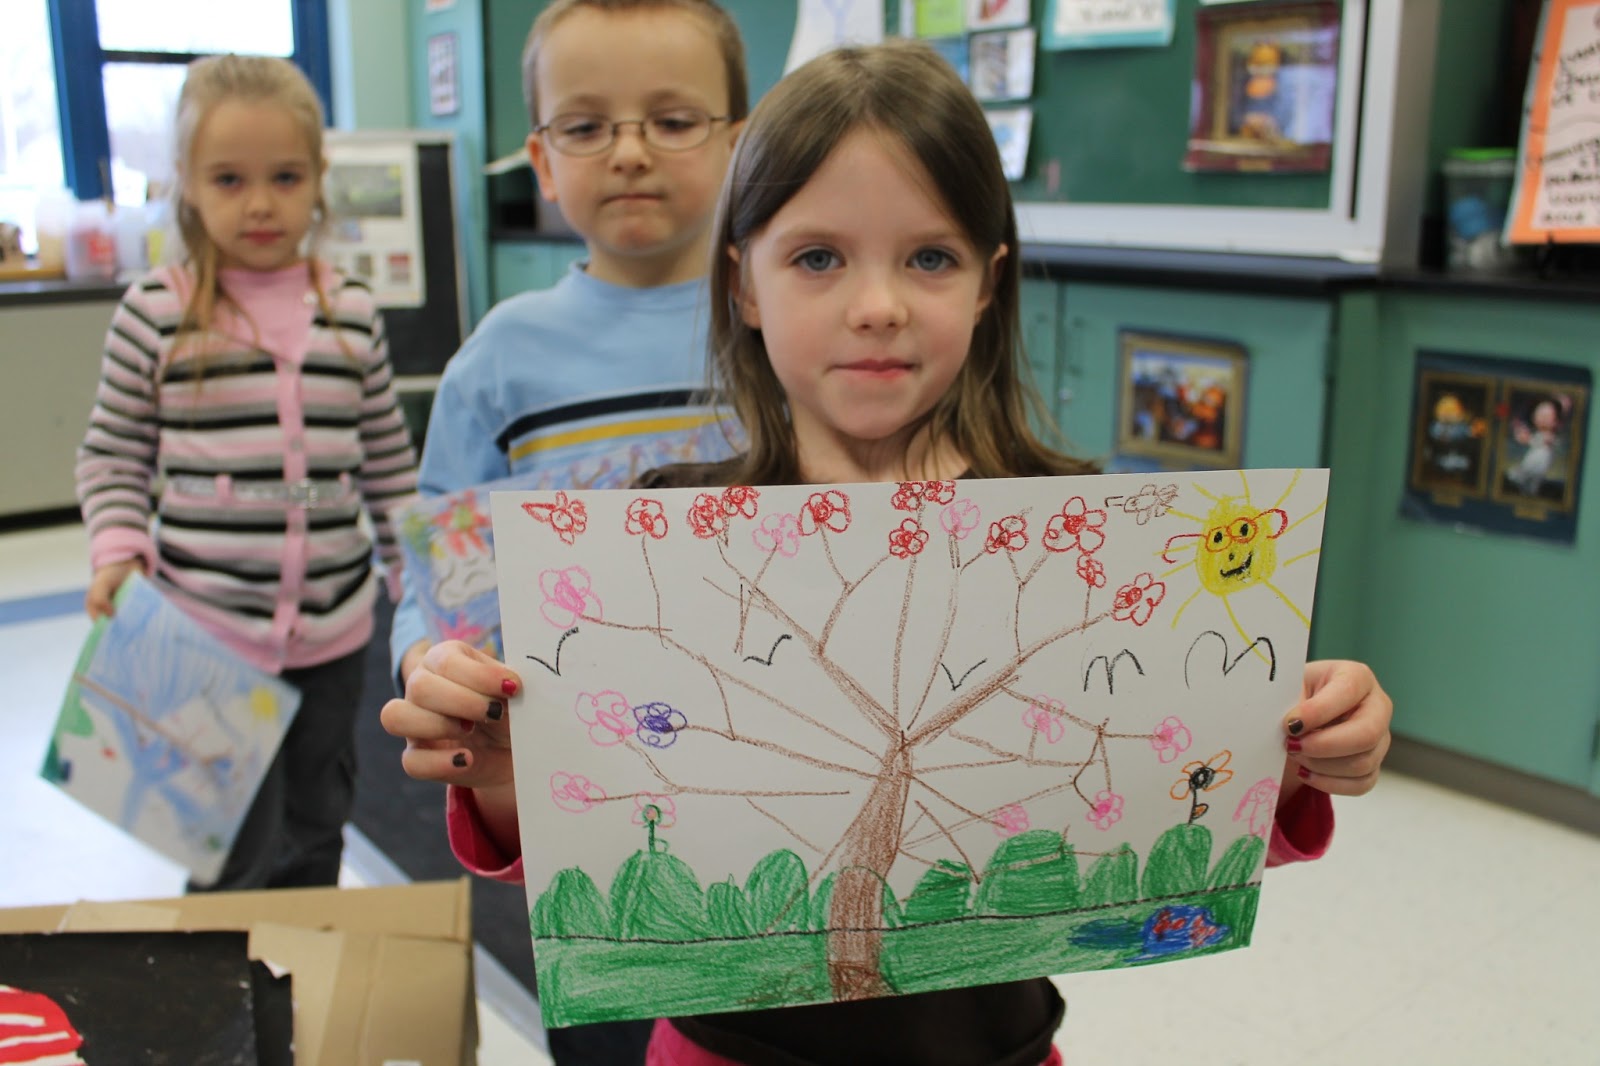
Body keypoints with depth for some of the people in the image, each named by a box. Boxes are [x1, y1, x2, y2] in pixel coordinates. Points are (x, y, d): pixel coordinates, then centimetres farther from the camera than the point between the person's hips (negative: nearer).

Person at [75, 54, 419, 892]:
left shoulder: (352, 312, 2)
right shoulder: (156, 312, -6)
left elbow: (389, 465, 9)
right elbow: (112, 453, 3)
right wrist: (117, 549, -13)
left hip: (331, 629, 3)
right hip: (209, 633, -3)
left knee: (315, 834, 19)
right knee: (235, 859, 5)